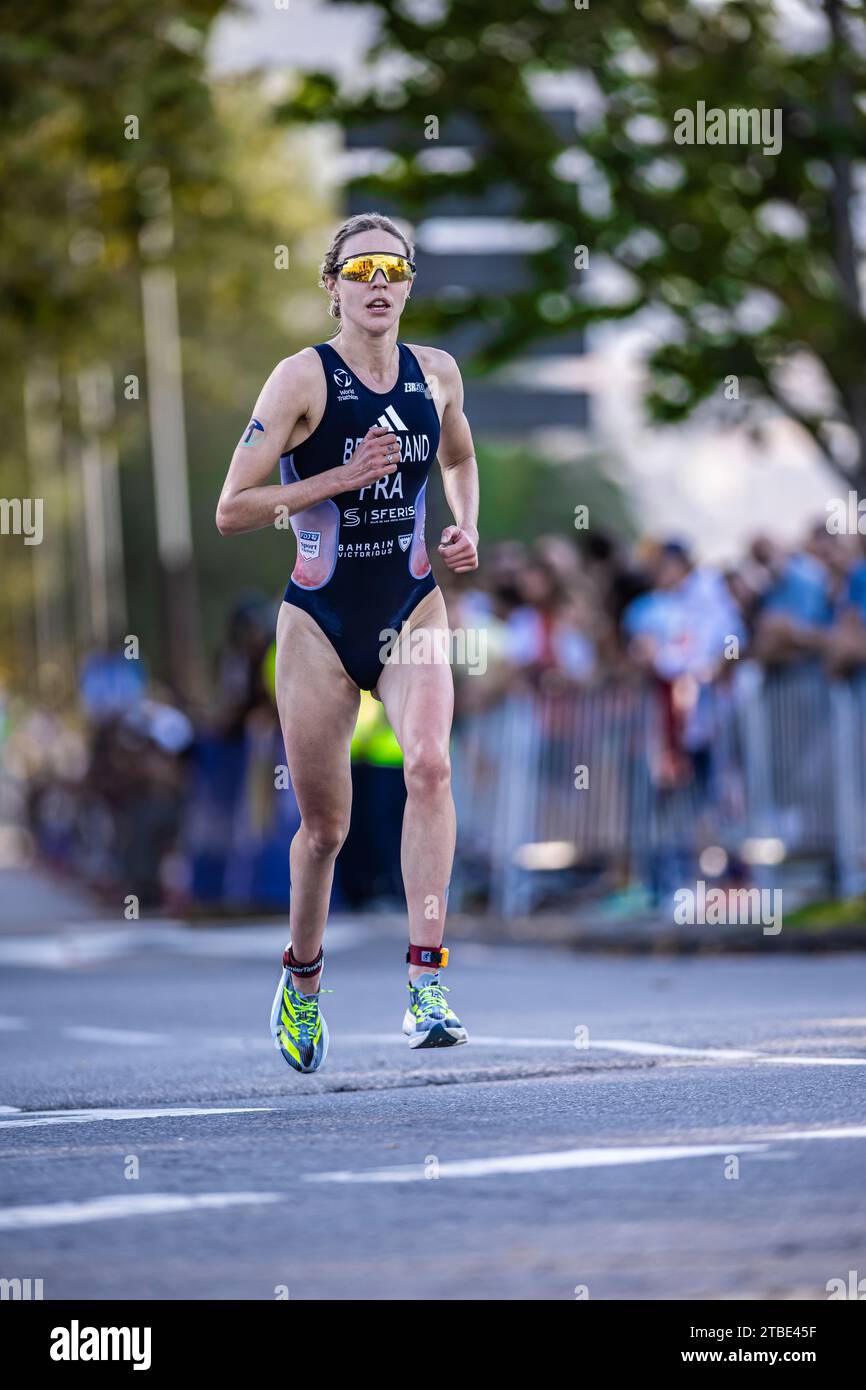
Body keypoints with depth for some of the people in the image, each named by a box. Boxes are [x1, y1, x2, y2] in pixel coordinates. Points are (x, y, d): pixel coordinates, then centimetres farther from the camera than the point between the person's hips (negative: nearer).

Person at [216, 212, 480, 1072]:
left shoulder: (438, 374, 3)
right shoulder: (303, 378, -10)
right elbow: (231, 510, -14)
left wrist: (466, 528, 5)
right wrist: (341, 478, -21)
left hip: (413, 613, 2)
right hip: (321, 621, -2)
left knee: (428, 766, -24)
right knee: (324, 824, 7)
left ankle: (426, 982, -26)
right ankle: (302, 980, 34)